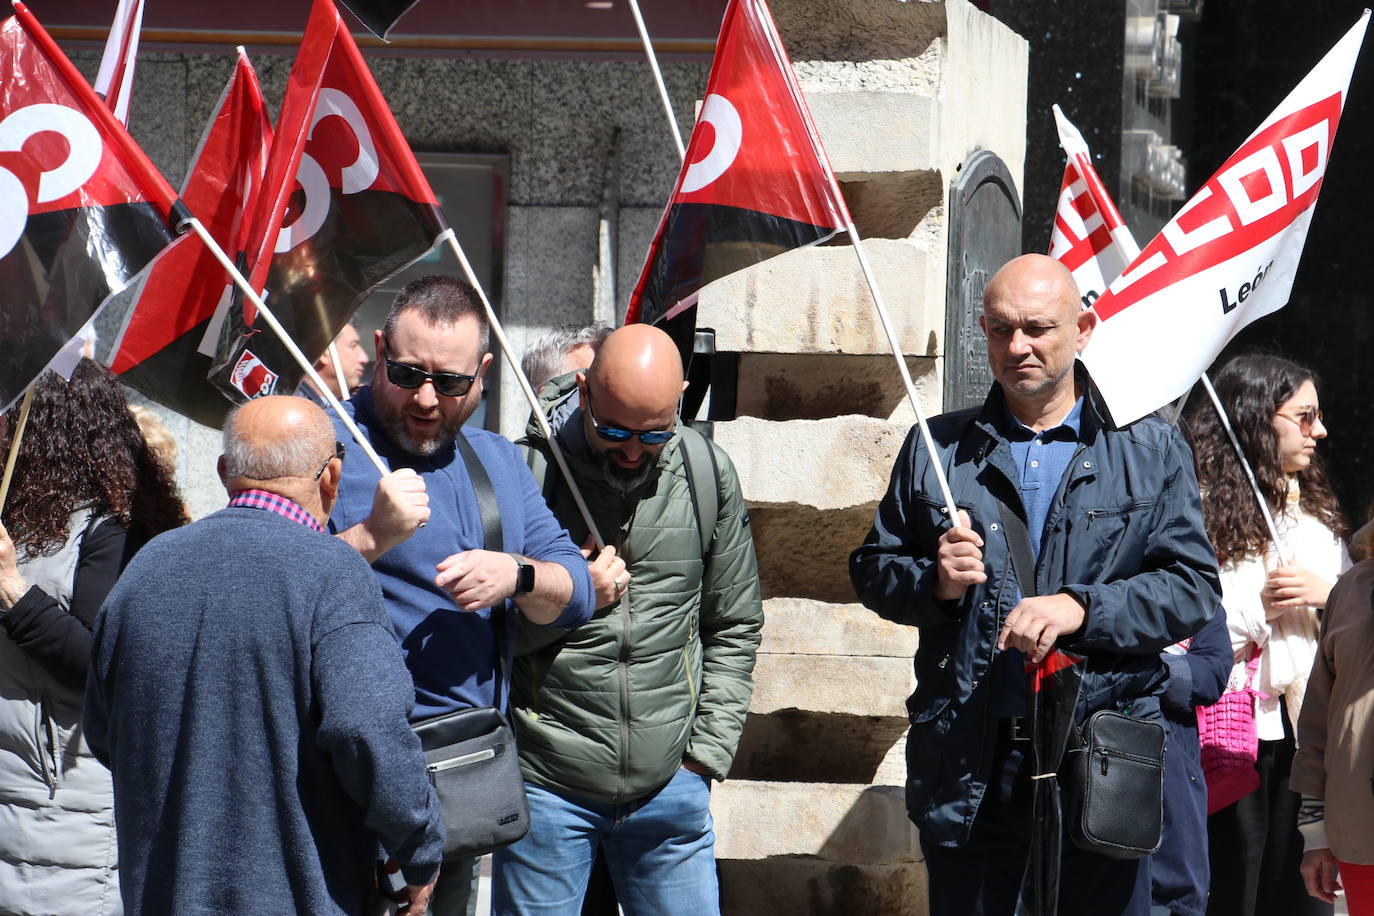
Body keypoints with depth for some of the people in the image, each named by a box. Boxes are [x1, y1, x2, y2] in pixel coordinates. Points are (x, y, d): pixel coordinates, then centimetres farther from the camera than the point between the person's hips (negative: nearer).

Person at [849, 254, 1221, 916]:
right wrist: (933, 583, -6)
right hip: (965, 770, 2)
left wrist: (1081, 607, -16)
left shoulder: (1151, 452, 7)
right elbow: (872, 569, 16)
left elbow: (1193, 587, 0)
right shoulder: (937, 450, 12)